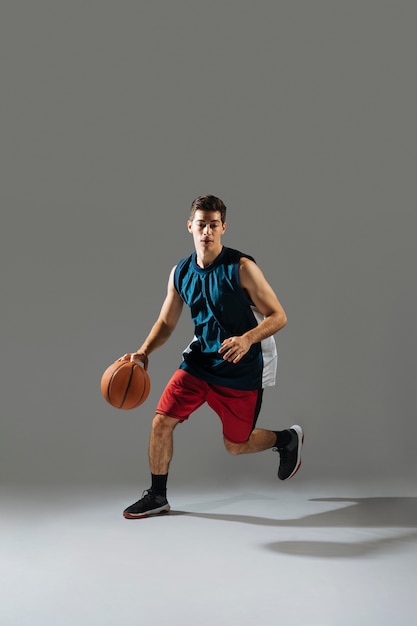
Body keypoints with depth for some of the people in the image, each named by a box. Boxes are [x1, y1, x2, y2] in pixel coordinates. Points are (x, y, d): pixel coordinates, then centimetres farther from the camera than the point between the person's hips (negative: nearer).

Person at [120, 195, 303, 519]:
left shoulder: (241, 267, -18)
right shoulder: (180, 272, -2)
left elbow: (278, 316, -17)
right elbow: (166, 322, 8)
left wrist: (247, 339, -35)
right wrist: (143, 352, -10)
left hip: (242, 370, -4)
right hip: (200, 360, 5)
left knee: (236, 445, 8)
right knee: (161, 422, -4)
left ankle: (287, 438, 38)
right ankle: (157, 496, 16)